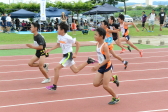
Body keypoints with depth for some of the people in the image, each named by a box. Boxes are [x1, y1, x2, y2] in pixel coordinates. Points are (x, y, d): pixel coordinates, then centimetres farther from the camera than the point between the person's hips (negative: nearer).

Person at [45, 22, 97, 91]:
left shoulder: (68, 38, -20)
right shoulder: (59, 36, 4)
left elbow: (77, 43, -13)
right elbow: (58, 45, 19)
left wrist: (75, 54, -12)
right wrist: (50, 49, 9)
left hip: (68, 55, -9)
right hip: (65, 55, 9)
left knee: (57, 68, -14)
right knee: (76, 70, 18)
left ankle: (54, 86, -7)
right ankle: (88, 61, 27)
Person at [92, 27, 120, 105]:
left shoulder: (104, 46, -20)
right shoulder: (98, 44, 4)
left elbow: (108, 59, -22)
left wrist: (98, 66, -25)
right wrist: (98, 66, 12)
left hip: (107, 67, -8)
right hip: (101, 67, 8)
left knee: (105, 86, -7)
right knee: (95, 84, 1)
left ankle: (116, 98, 17)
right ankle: (112, 78, 18)